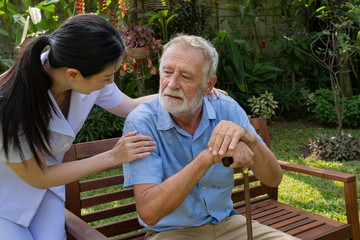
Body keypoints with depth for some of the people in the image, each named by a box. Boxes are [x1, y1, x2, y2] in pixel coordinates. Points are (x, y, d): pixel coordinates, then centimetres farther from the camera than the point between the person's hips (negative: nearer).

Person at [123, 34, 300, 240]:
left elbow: (273, 179, -8)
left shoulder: (227, 109, -6)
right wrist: (208, 157, -34)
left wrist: (248, 137, -28)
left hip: (226, 222, 3)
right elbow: (148, 211, -26)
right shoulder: (141, 122, -16)